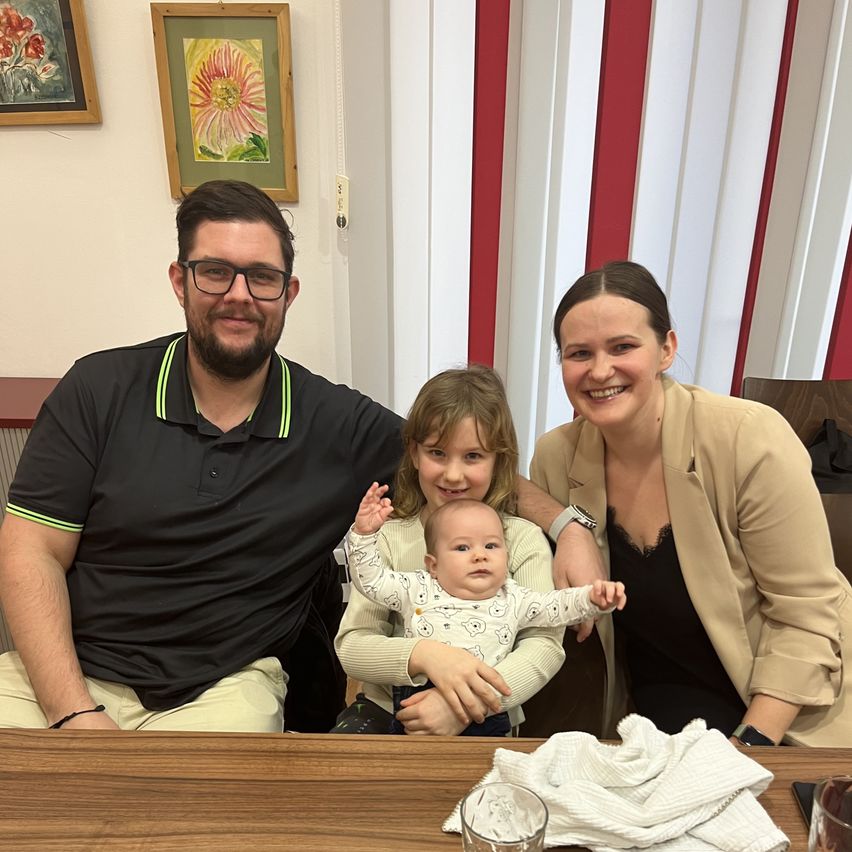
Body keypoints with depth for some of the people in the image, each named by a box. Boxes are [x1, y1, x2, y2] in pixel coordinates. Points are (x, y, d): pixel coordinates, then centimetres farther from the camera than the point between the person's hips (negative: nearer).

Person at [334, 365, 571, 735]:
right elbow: (350, 646, -7)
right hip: (388, 708, 1)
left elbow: (545, 645, -12)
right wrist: (423, 654, -27)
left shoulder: (523, 540, -3)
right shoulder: (389, 537, -1)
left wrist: (472, 703, -29)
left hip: (484, 721, 0)